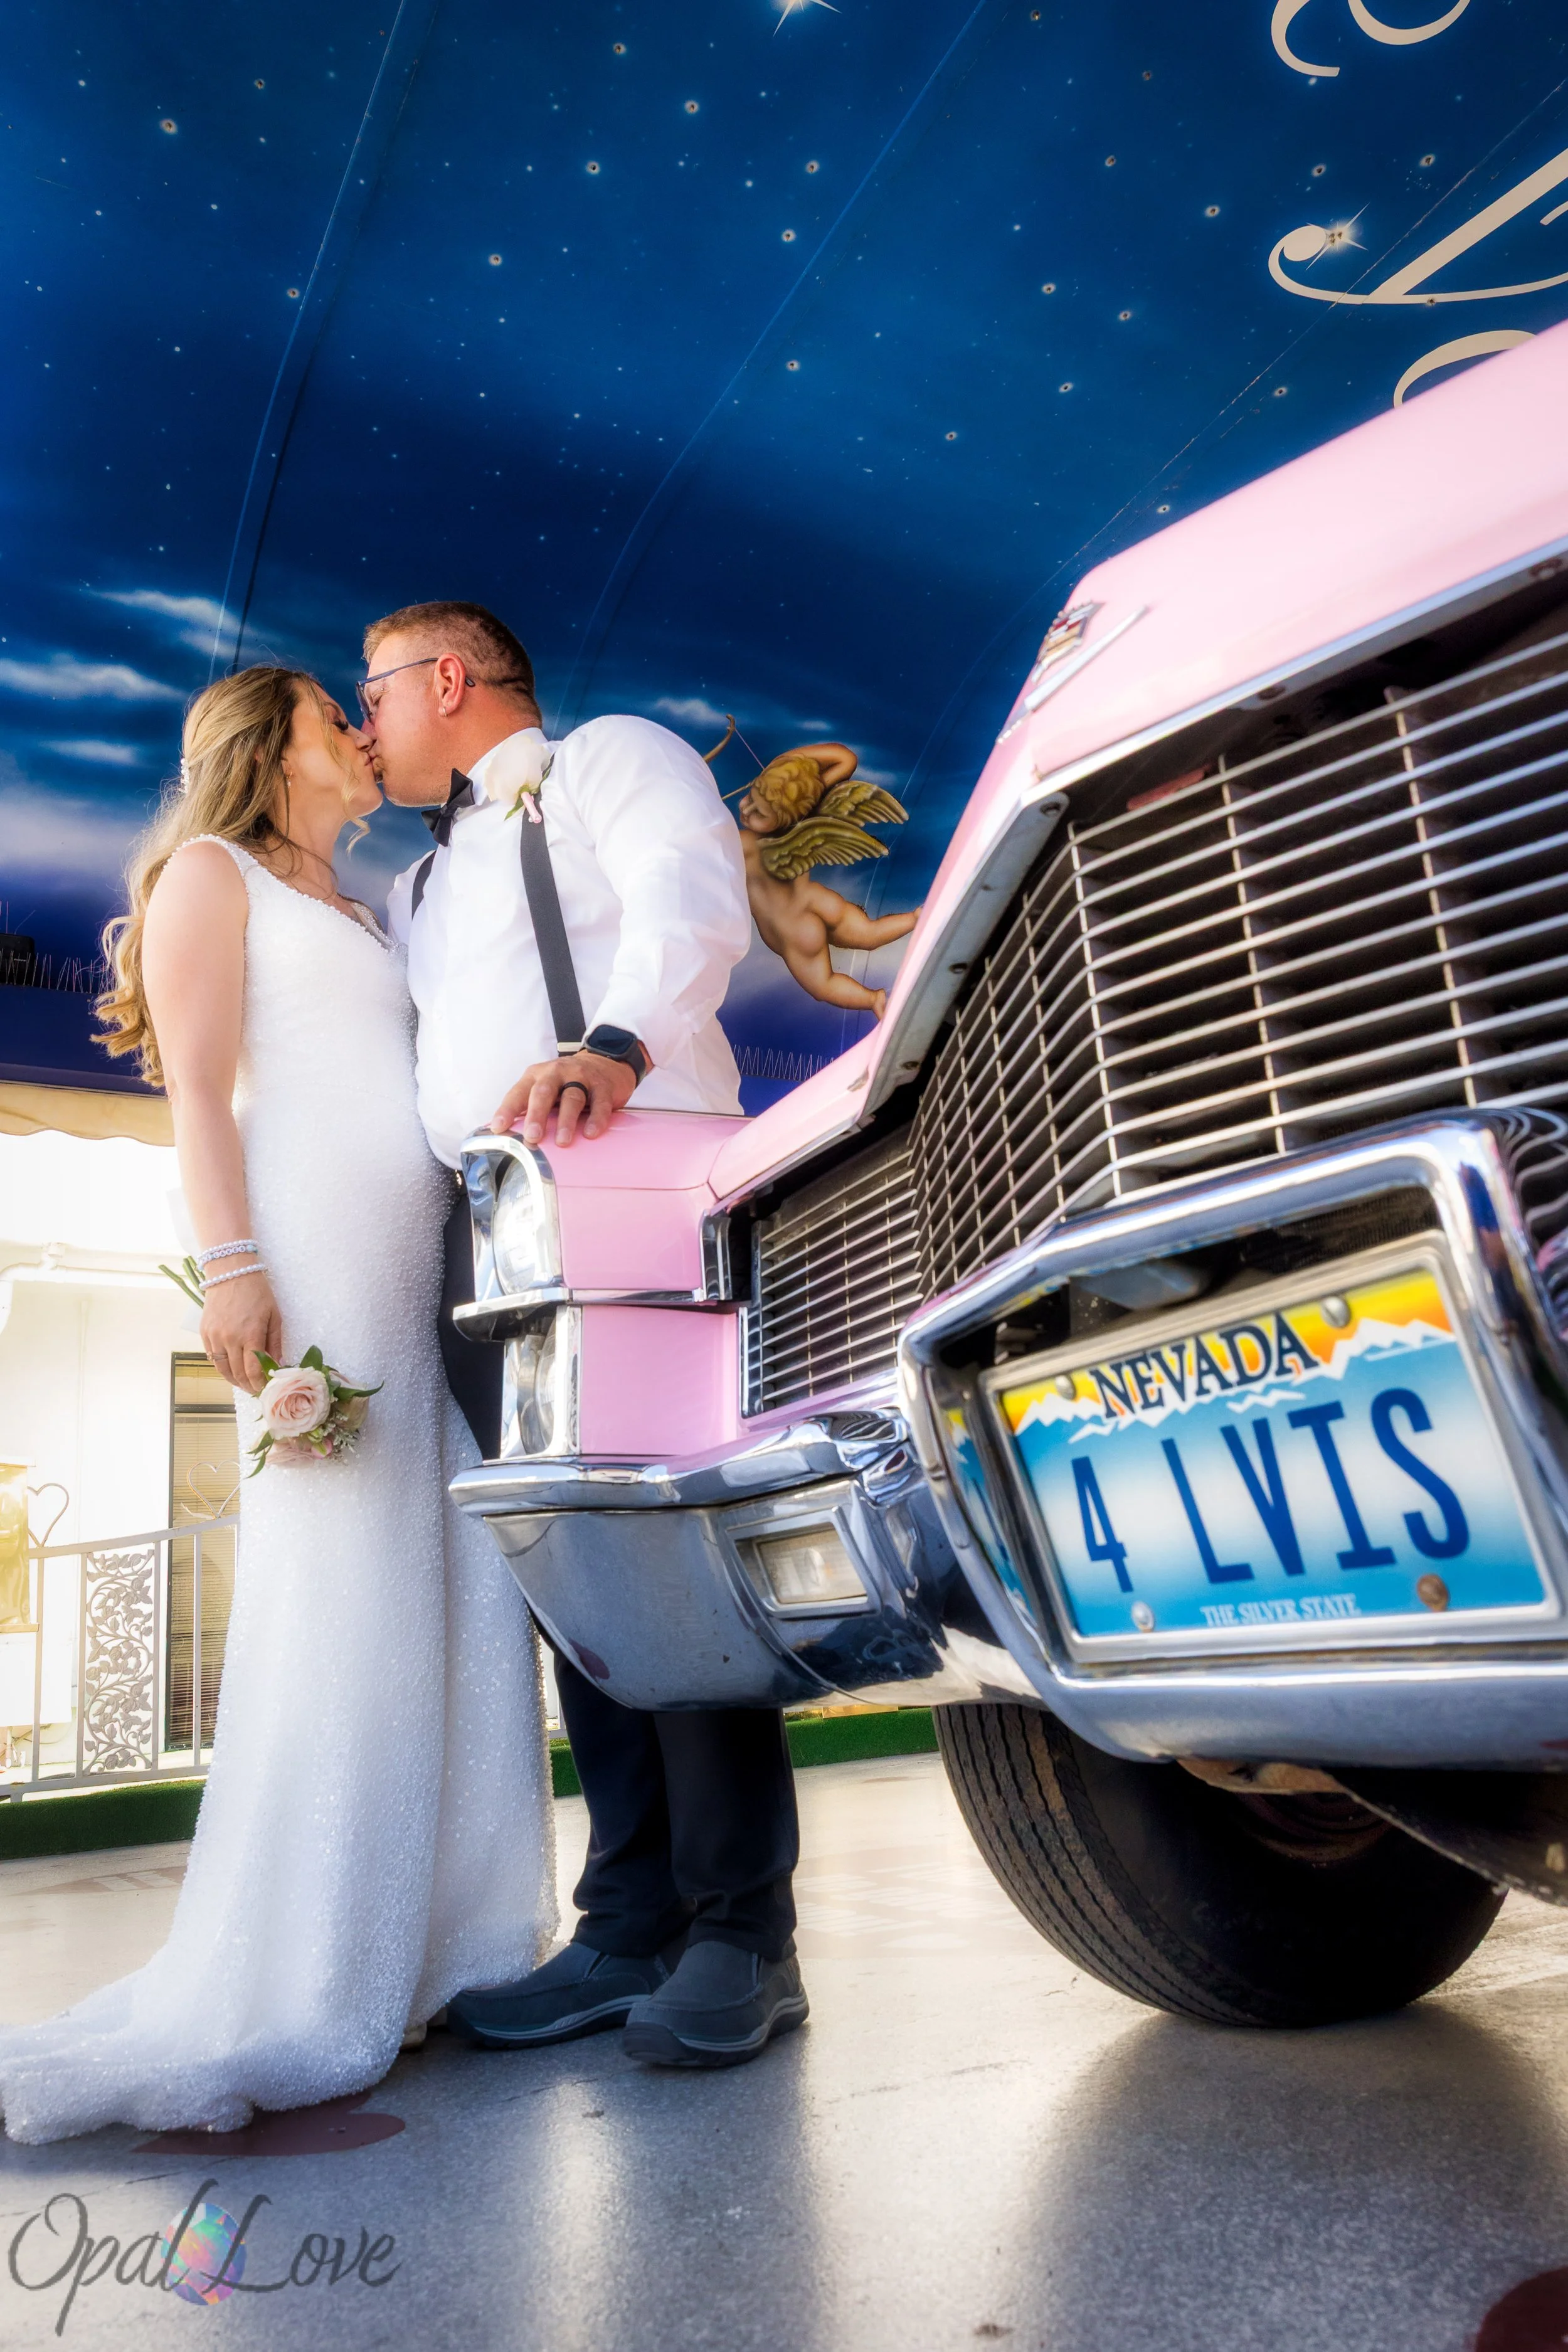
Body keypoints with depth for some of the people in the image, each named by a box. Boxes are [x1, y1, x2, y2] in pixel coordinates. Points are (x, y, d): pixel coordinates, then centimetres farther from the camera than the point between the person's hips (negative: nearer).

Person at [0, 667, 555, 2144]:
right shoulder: (211, 872, 10)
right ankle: (276, 2005, -9)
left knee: (461, 1602, 1)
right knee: (332, 1596, -14)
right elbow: (197, 1085, -4)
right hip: (313, 1247, -7)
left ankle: (446, 1950, 7)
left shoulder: (360, 918, 31)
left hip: (434, 1258, 8)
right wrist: (231, 1267, -16)